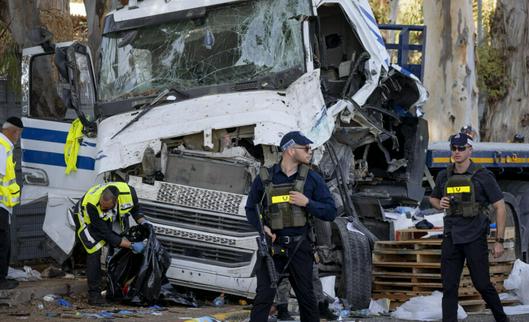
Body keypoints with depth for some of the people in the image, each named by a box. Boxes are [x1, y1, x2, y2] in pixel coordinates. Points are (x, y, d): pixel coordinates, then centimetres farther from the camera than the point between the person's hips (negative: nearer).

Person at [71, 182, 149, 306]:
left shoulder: (128, 192, -33)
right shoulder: (91, 205, -43)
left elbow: (135, 209, -5)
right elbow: (106, 235, -35)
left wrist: (142, 222, -23)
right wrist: (131, 245, -37)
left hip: (113, 220, 5)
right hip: (87, 219, -5)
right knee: (95, 251, -20)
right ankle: (94, 294, -13)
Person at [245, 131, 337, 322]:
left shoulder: (312, 179, 2)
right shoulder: (265, 178, 0)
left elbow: (330, 212, 1)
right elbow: (251, 208, 10)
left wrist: (307, 203, -14)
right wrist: (261, 227, -9)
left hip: (299, 248, 1)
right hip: (272, 245, -1)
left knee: (306, 297, 10)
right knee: (264, 297, -5)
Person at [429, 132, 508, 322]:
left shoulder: (483, 176, -6)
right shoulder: (444, 177, 7)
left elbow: (500, 207, -4)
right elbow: (433, 198, 25)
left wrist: (499, 241, -7)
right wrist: (439, 204, -1)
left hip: (475, 238, -4)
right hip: (451, 238, 4)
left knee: (482, 284, 4)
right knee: (449, 287, 0)